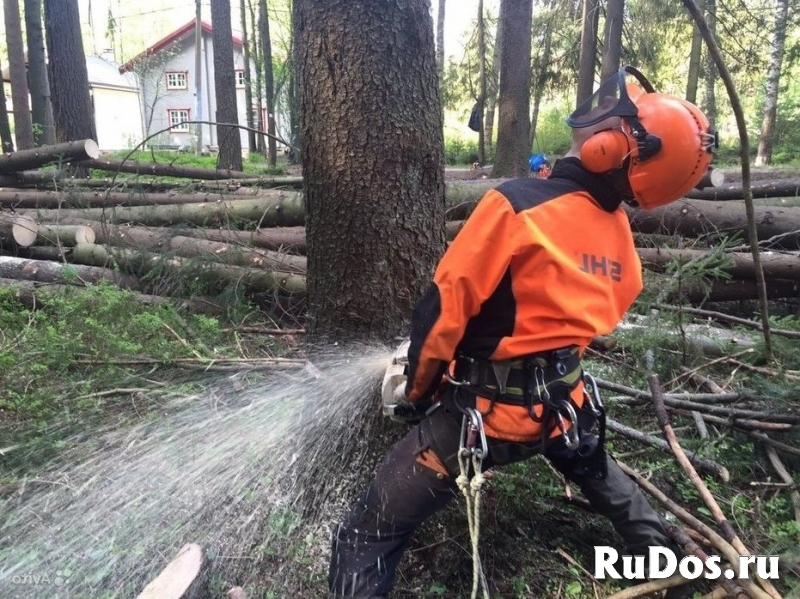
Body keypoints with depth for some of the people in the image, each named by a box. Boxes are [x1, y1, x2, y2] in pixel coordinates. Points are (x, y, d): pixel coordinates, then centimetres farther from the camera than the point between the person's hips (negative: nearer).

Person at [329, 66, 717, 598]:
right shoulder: (621, 238, 2)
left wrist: (419, 387, 0)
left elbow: (446, 306, -18)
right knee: (597, 471, 40)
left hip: (486, 410, -7)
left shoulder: (519, 205, -21)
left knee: (367, 539, 5)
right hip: (563, 402, 7)